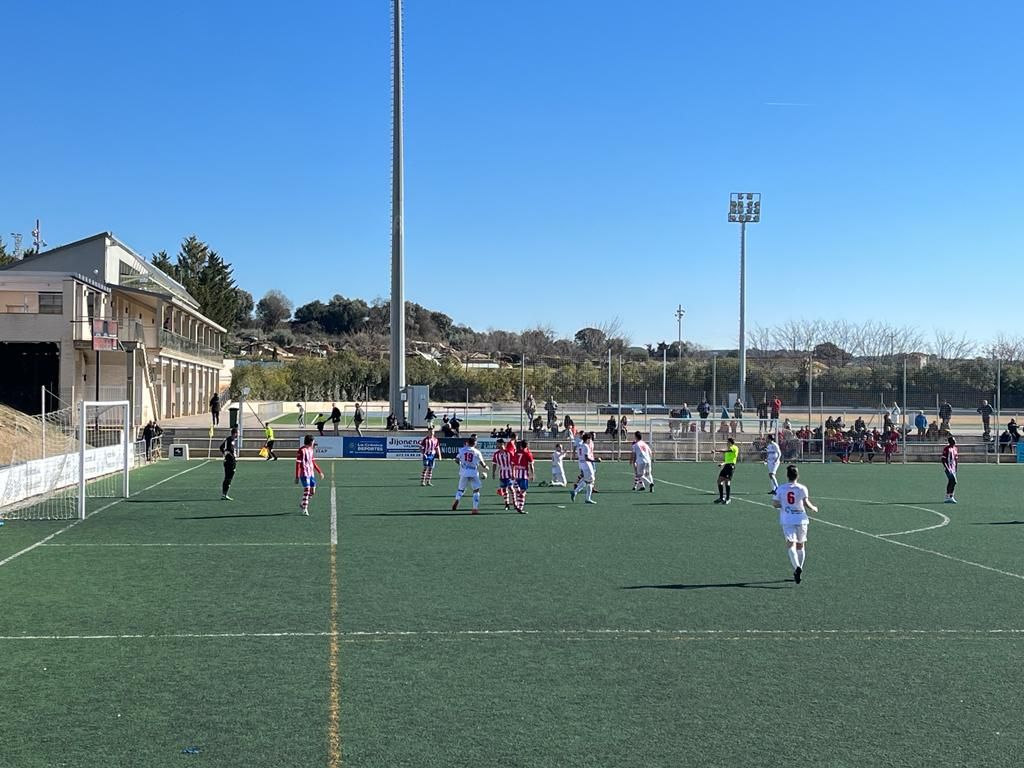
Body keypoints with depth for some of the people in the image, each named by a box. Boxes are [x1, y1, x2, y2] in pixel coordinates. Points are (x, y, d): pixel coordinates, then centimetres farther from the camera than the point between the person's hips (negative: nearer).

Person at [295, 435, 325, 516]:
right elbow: (298, 464, -13)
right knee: (307, 490, -13)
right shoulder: (302, 451, -12)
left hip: (311, 474, 8)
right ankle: (305, 509, -5)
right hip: (304, 474, -8)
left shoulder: (311, 450, 12)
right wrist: (297, 477, -17)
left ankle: (302, 504, 28)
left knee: (312, 491, 8)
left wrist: (320, 472, 21)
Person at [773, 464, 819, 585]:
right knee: (800, 545, 16)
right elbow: (806, 503, -13)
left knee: (791, 545, -10)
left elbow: (775, 504, 0)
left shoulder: (781, 488, 2)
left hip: (787, 520, -1)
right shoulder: (802, 488, -3)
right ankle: (799, 569, 25)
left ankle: (797, 567, -33)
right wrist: (813, 508, 7)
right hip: (801, 519, 1)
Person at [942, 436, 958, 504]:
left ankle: (947, 497, 17)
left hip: (953, 468, 8)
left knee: (950, 482, 10)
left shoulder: (956, 449, 14)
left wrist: (956, 469, 18)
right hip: (948, 468, -8)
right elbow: (943, 460, -12)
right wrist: (947, 468, -19)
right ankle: (951, 497, -10)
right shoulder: (947, 449, -10)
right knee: (953, 481, -16)